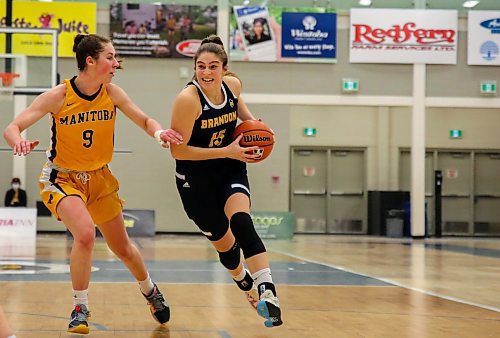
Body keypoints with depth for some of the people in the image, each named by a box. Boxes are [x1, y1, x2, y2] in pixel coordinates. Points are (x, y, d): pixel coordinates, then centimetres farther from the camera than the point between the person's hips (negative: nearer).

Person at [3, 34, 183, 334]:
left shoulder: (112, 93, -11)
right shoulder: (58, 96, -21)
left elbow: (145, 121, 1)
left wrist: (159, 132, -22)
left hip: (99, 177, 4)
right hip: (62, 177, -4)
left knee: (122, 247, 14)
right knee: (86, 233, -30)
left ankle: (150, 290, 45)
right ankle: (80, 308, -12)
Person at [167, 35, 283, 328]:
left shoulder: (233, 84, -8)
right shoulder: (188, 99, -25)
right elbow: (177, 150, -23)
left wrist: (252, 121, -1)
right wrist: (227, 151, -25)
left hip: (231, 170, 2)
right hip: (196, 179, -2)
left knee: (241, 221, -27)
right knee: (224, 242, 12)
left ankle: (268, 292, -36)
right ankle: (247, 285, 44)